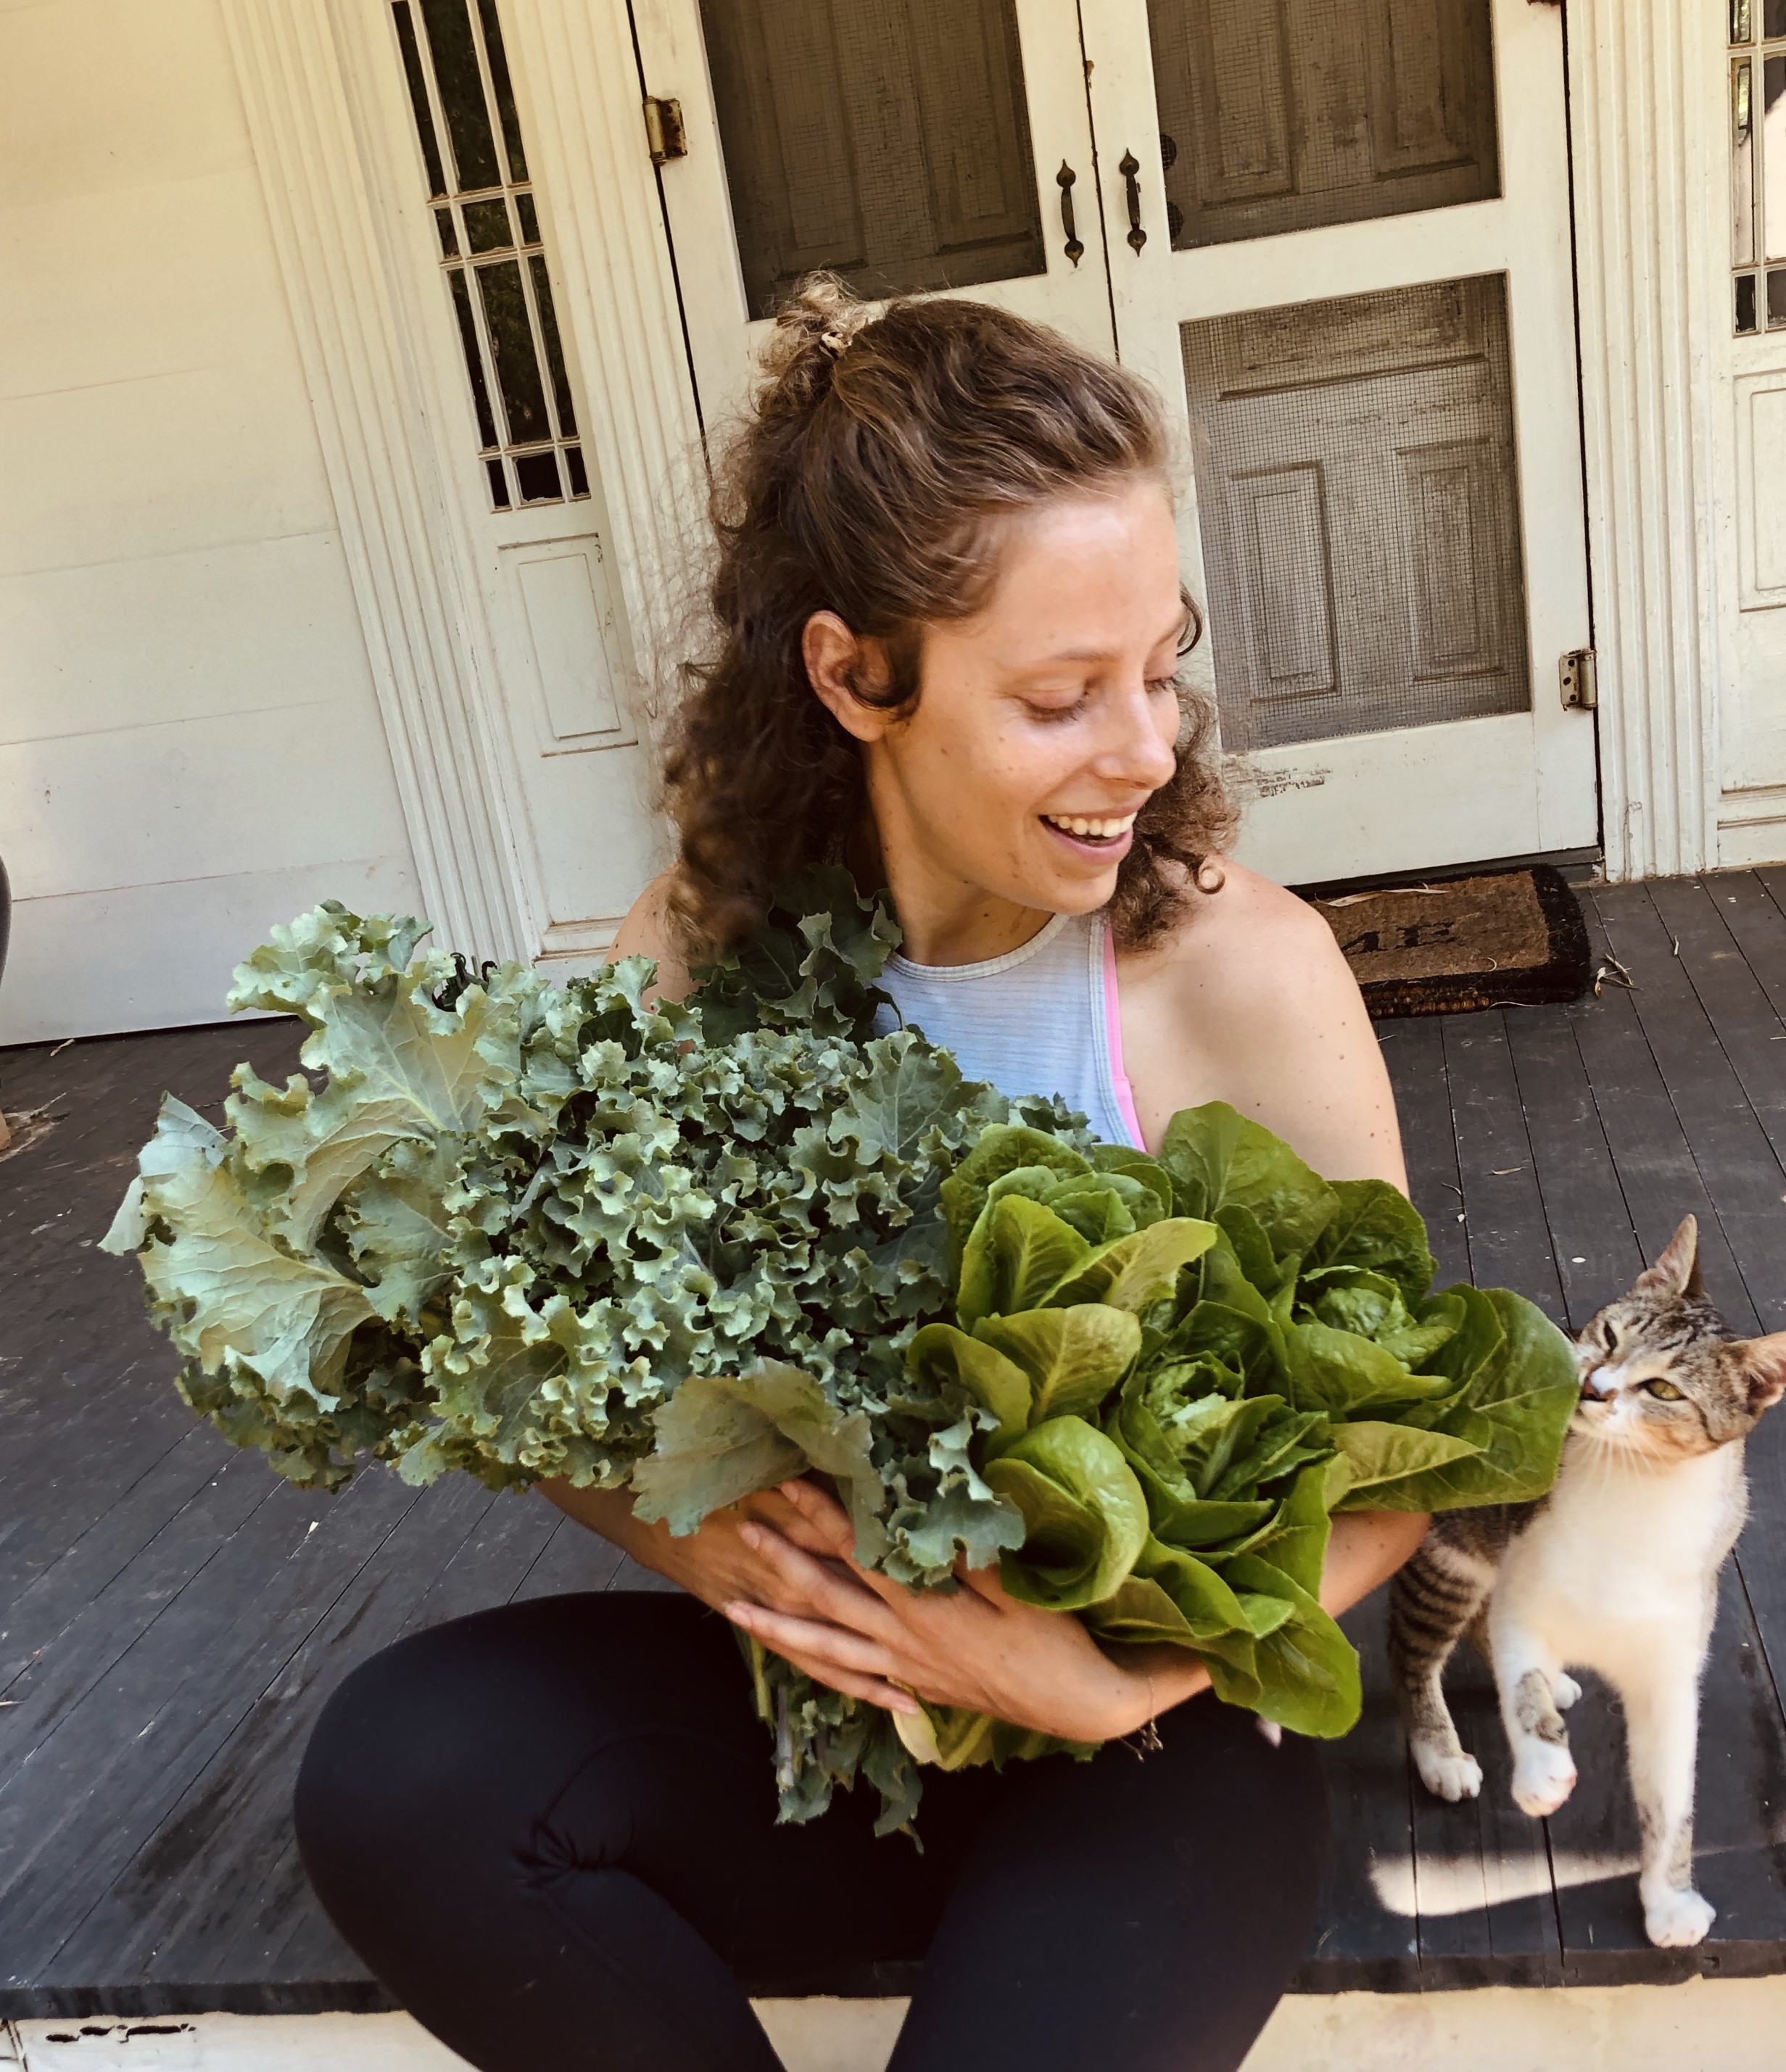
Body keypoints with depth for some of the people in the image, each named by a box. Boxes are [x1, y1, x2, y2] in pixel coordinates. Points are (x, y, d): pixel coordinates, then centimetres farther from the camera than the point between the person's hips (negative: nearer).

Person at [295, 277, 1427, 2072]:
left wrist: (1119, 1686, -25)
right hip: (830, 1702, 3)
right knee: (397, 1771, -21)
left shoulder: (1240, 971, -17)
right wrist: (681, 1530, -22)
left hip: (1152, 1738, -2)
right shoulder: (706, 950, -9)